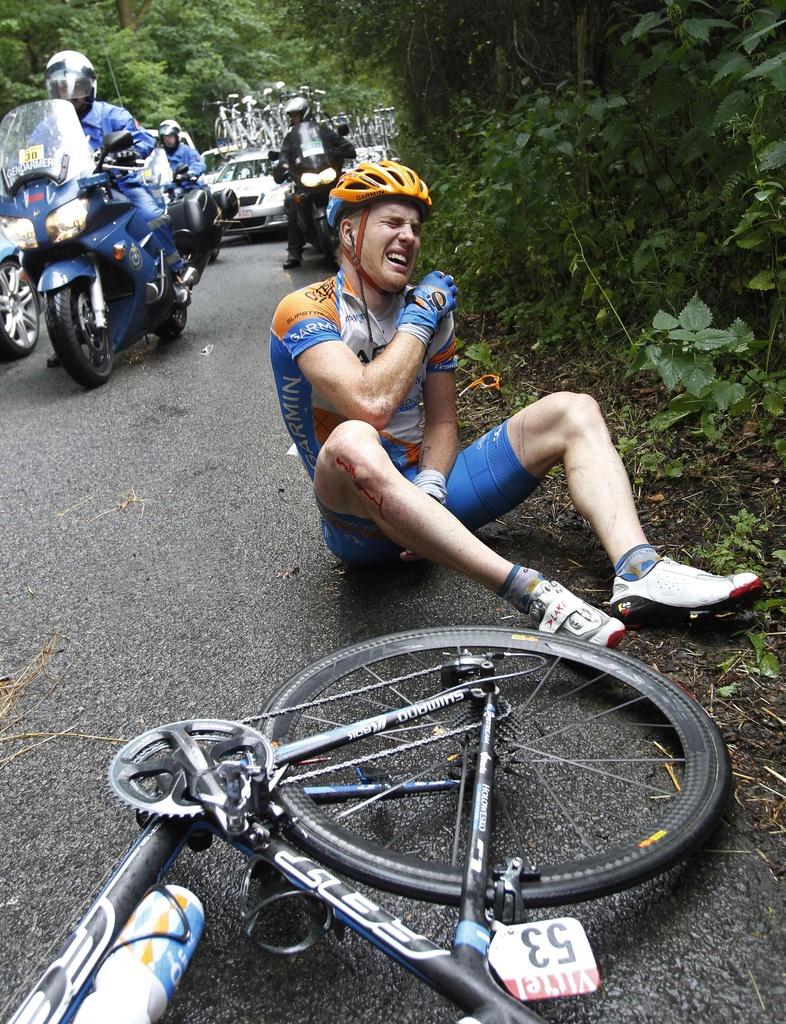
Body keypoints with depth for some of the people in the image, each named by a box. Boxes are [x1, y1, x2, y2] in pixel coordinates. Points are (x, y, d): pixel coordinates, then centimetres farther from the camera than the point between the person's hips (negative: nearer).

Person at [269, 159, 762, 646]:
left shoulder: (432, 309, 7)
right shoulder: (305, 311, -10)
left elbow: (442, 420, 5)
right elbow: (371, 403, -27)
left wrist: (432, 486, -15)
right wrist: (418, 317, -14)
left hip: (425, 494, 6)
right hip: (359, 514, -5)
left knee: (571, 410, -7)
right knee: (352, 442, -41)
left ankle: (639, 571, -30)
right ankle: (531, 592, -42)